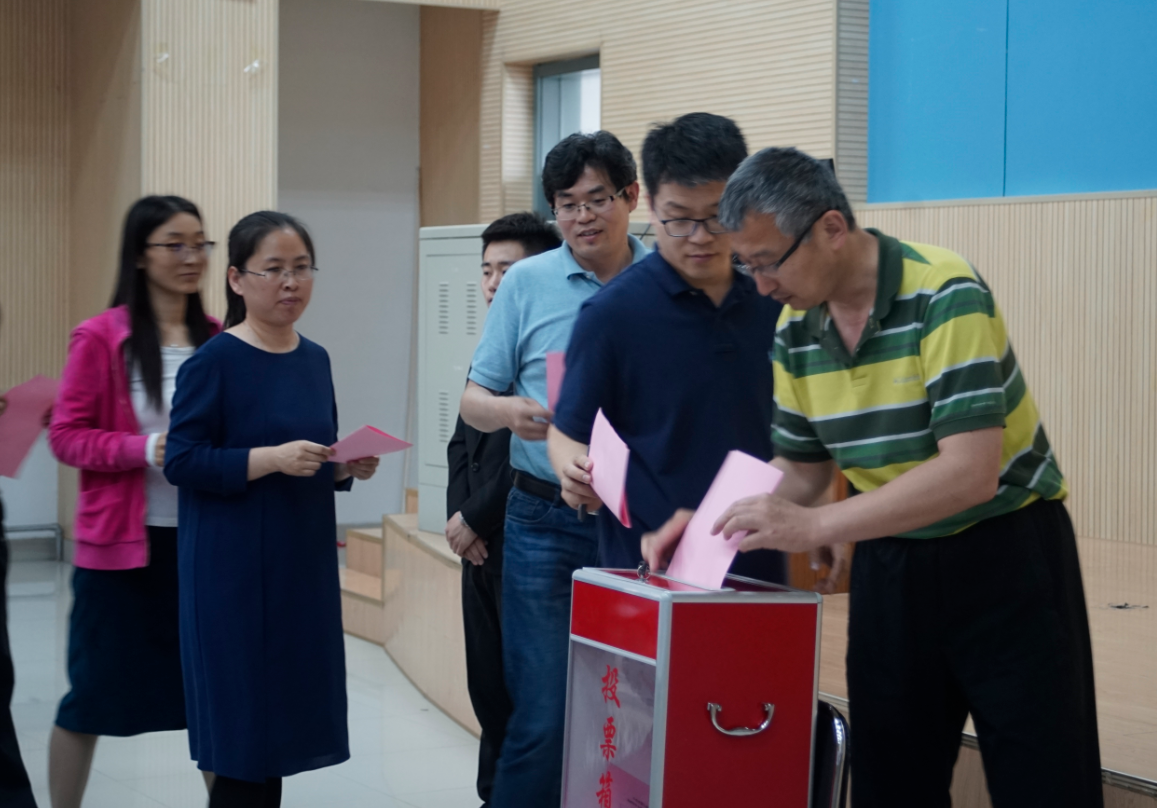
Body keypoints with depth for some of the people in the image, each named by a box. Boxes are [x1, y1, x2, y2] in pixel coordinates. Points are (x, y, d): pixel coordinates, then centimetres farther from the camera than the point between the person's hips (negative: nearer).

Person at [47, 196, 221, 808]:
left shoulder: (219, 340, 4)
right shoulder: (100, 338, -7)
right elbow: (66, 436, -7)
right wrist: (144, 449, -19)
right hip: (122, 544, -4)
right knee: (93, 691, 7)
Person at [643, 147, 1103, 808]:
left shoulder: (944, 295, -21)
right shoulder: (796, 329, 0)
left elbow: (971, 472, -28)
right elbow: (802, 470, 12)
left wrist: (815, 526, -30)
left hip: (1006, 555, -6)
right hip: (891, 564, 6)